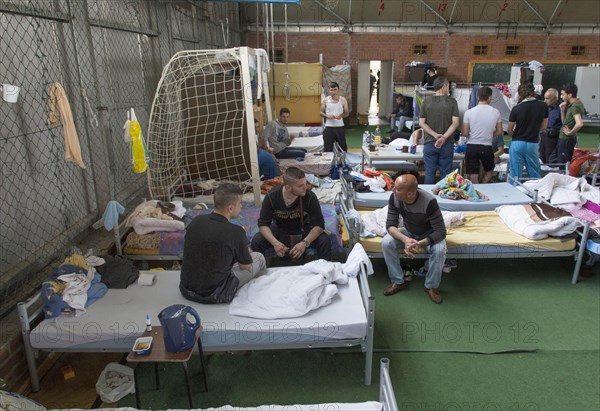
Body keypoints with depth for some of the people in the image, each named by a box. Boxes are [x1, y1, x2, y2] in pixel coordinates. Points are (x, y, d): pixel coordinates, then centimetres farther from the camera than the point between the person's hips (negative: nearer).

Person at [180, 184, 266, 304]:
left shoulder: (196, 221, -5)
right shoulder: (236, 232, -21)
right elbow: (245, 267, -4)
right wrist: (246, 252, 19)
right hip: (213, 296, -5)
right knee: (259, 257, 9)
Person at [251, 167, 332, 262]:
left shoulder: (310, 197, -26)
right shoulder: (271, 197, -23)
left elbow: (319, 225, -23)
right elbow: (263, 224, -18)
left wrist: (305, 242, -40)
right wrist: (275, 242, -36)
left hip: (304, 229, 0)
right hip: (279, 229, 1)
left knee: (325, 241, -27)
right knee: (256, 241, -24)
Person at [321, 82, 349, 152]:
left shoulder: (343, 100, 0)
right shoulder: (325, 100, 0)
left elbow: (347, 113, 2)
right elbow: (321, 112, 4)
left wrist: (341, 115, -20)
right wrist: (327, 116, -16)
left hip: (340, 127, 1)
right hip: (329, 127, 0)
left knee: (343, 146, 9)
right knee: (327, 148, 3)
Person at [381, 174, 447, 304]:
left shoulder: (429, 201, -35)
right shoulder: (394, 198, -24)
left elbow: (441, 231, -31)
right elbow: (390, 225, -21)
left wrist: (420, 243, -46)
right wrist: (405, 239, -41)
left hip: (429, 234, -3)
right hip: (408, 232, 3)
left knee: (439, 250, -33)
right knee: (386, 243, -22)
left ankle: (432, 286, -8)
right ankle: (398, 282, -4)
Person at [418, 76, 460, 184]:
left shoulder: (426, 101, 1)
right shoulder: (452, 102, -3)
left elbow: (421, 123, -3)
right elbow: (455, 122, -11)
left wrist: (435, 135, -7)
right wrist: (444, 137, -13)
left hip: (429, 143, 1)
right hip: (447, 143, -1)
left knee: (429, 173, 7)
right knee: (446, 173, 8)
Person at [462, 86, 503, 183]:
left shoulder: (469, 112, -7)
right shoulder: (496, 112, -3)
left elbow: (465, 133, -6)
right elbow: (499, 132, 5)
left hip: (472, 146, -1)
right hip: (487, 147, 1)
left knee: (473, 175, 4)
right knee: (489, 171, 22)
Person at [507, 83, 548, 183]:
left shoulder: (516, 108, -12)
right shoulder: (543, 106, -2)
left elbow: (509, 130, -3)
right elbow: (543, 126, 9)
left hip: (518, 143, -3)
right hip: (533, 143, 3)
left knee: (515, 175, 3)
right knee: (535, 174, 12)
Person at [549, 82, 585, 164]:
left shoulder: (575, 106, -19)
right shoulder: (571, 104, 11)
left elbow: (579, 124, -33)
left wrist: (570, 132, -18)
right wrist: (562, 110, 4)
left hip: (567, 139, -10)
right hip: (563, 138, 10)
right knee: (552, 159, 17)